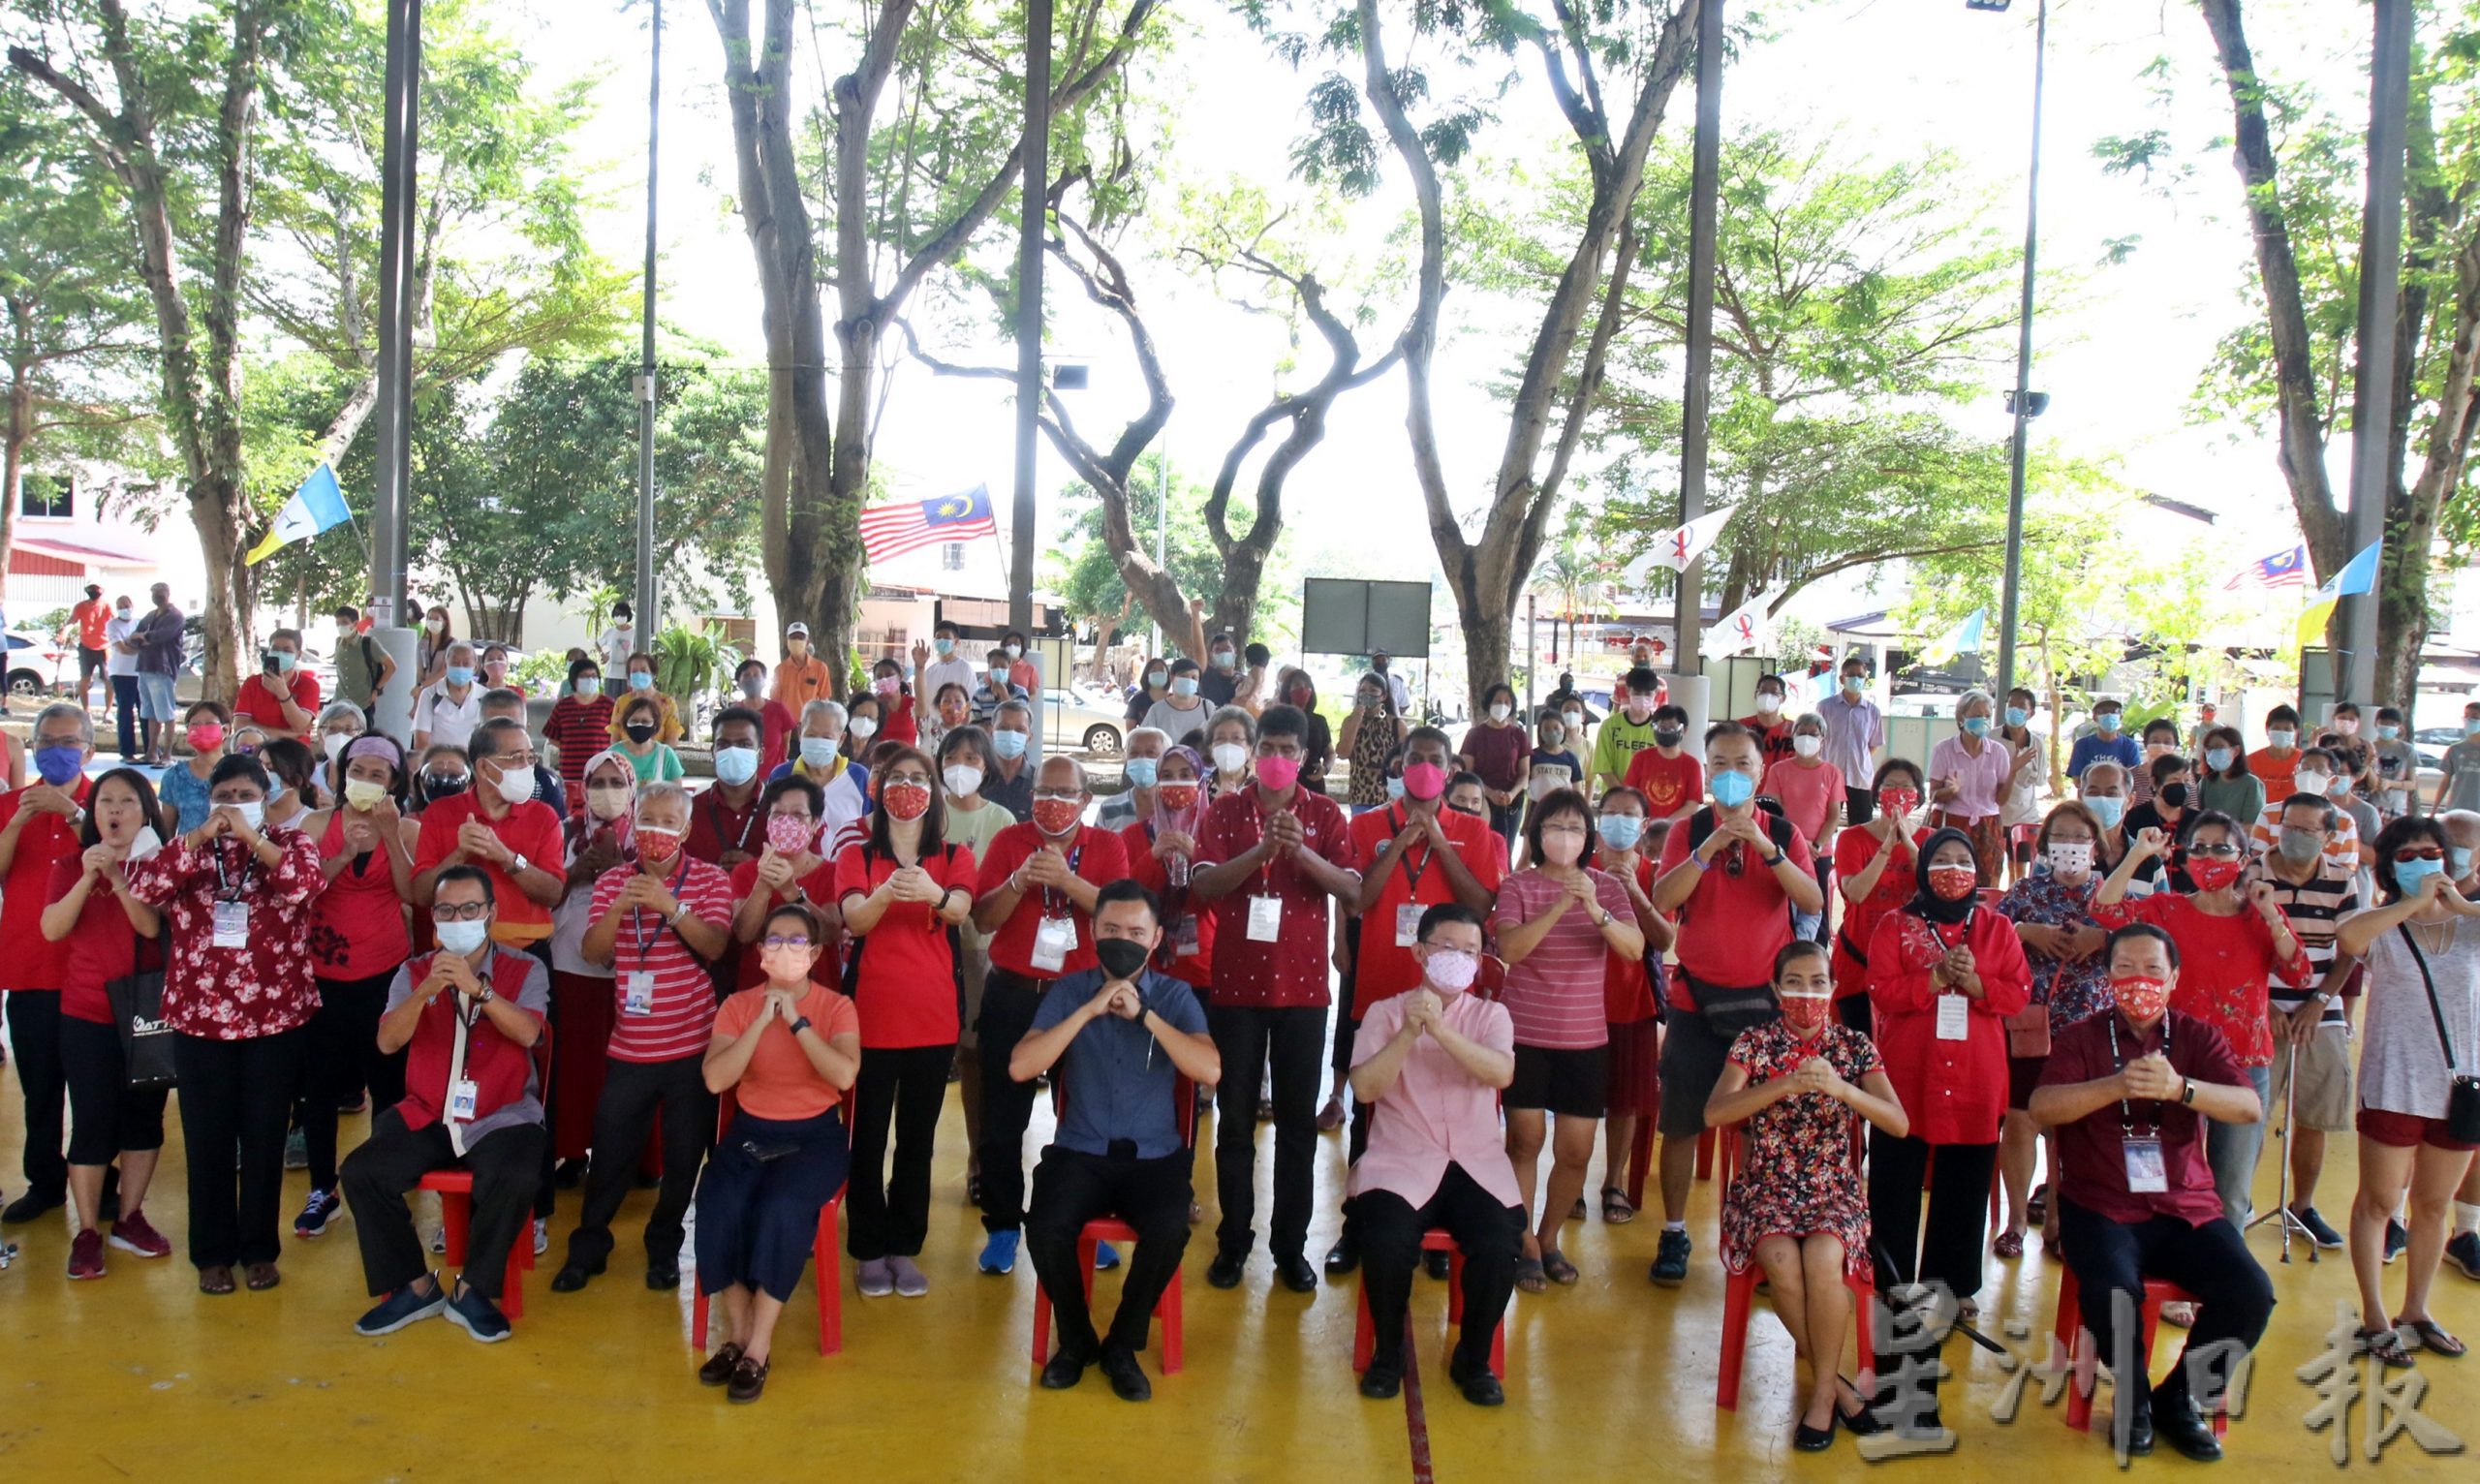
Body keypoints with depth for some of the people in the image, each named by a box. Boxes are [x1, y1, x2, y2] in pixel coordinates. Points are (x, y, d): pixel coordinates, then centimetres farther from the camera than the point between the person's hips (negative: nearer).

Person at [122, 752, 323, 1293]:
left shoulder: (290, 843, 3)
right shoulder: (186, 848, 8)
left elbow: (307, 881, -18)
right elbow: (140, 887, -11)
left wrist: (251, 838, -22)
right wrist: (199, 837, -18)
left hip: (276, 1019, -1)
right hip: (199, 1020, 1)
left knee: (264, 1138, 7)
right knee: (208, 1141, 7)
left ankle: (259, 1249, 20)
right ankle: (212, 1253, 20)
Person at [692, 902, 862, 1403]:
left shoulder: (837, 1007, -2)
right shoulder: (738, 1005, 3)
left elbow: (845, 1075, -19)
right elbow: (714, 1080, -10)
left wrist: (796, 1022, -19)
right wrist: (762, 1023, -17)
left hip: (816, 1135, -2)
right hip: (750, 1132, 2)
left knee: (782, 1207, -31)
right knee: (718, 1207, -27)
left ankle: (759, 1348, -17)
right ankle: (736, 1332, -7)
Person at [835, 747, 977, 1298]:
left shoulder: (955, 857, 5)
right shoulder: (856, 856, 4)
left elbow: (960, 910, -15)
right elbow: (855, 920, -14)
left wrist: (932, 894, -39)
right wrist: (888, 892, -36)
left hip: (933, 1017, 1)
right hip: (871, 1014, -1)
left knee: (917, 1137, 8)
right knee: (868, 1136, 2)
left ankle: (905, 1248, 19)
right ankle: (870, 1251, 14)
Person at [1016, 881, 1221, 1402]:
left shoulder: (1175, 996, 3)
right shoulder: (1069, 991, 3)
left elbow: (1210, 1071, -12)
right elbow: (1020, 1067, -10)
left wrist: (1144, 1016, -18)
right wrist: (1089, 1011, -16)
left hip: (1154, 1156, 0)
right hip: (1080, 1152, 1)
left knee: (1170, 1229, -30)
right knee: (1046, 1228, -28)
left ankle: (1123, 1347, -3)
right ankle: (1075, 1340, 2)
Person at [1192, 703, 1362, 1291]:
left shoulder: (1325, 814, 4)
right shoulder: (1224, 811, 2)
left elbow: (1352, 888, -8)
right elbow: (1203, 886, -11)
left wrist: (1302, 851, -24)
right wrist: (1262, 850, -24)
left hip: (1303, 987, 0)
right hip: (1236, 984, 0)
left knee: (1298, 1122, 6)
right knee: (1234, 1119, 7)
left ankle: (1290, 1246, 15)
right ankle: (1233, 1242, 17)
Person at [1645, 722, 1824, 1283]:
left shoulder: (1783, 833, 4)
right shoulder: (1688, 831, 2)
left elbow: (1813, 901, -11)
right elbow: (1662, 900, -13)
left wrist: (1767, 849, -22)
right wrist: (1711, 846, -21)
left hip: (1764, 998, 1)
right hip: (1697, 998, 0)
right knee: (1681, 1123, 5)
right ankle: (1673, 1234, 17)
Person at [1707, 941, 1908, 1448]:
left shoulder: (1854, 1045, 4)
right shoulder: (1755, 1042, 2)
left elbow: (1899, 1124, -6)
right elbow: (1714, 1113, -12)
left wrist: (1841, 1088, -24)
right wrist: (1785, 1084, -24)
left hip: (1835, 1191, 0)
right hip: (1767, 1187, 0)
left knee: (1822, 1258, -31)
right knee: (1781, 1261, -30)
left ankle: (1822, 1392, -11)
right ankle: (1834, 1384, -8)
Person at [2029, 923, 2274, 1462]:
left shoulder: (2197, 1036, 9)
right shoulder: (2083, 1038, 4)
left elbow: (2251, 1107, -8)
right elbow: (2041, 1107, -13)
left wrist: (2179, 1087, -28)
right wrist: (2119, 1084, -28)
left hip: (2187, 1209, 3)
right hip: (2101, 1208, -2)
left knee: (2250, 1294, -22)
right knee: (2111, 1292, -31)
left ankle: (2177, 1397, 5)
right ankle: (2134, 1398, 1)